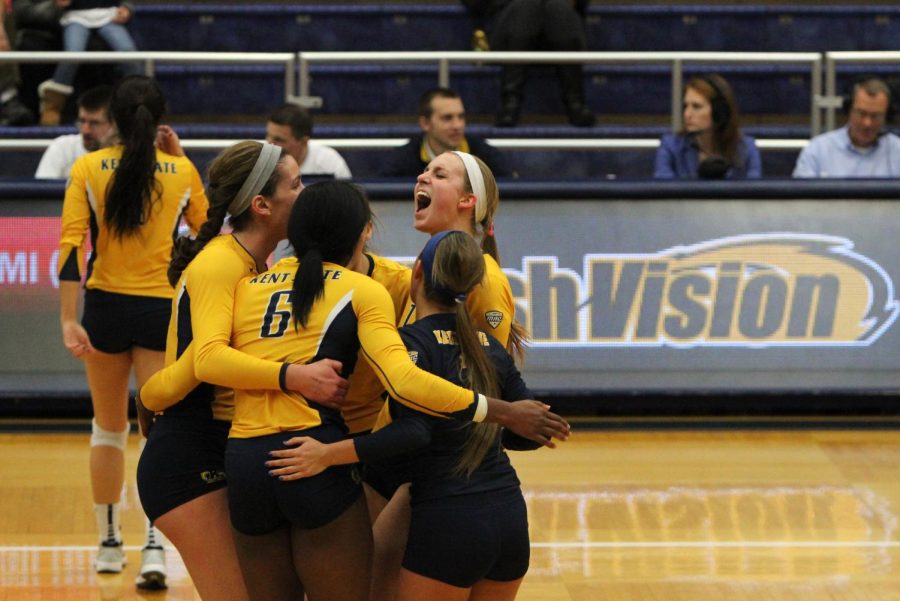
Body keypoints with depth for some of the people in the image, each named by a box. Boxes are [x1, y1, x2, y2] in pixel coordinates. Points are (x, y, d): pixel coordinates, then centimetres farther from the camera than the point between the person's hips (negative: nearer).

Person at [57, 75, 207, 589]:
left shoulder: (88, 170, -5)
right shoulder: (182, 172, -2)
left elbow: (71, 245, -12)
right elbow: (207, 231, 14)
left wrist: (69, 320, -12)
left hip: (106, 306, 1)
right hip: (162, 309, -1)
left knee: (109, 430, 17)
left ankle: (110, 544, 25)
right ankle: (155, 545, -18)